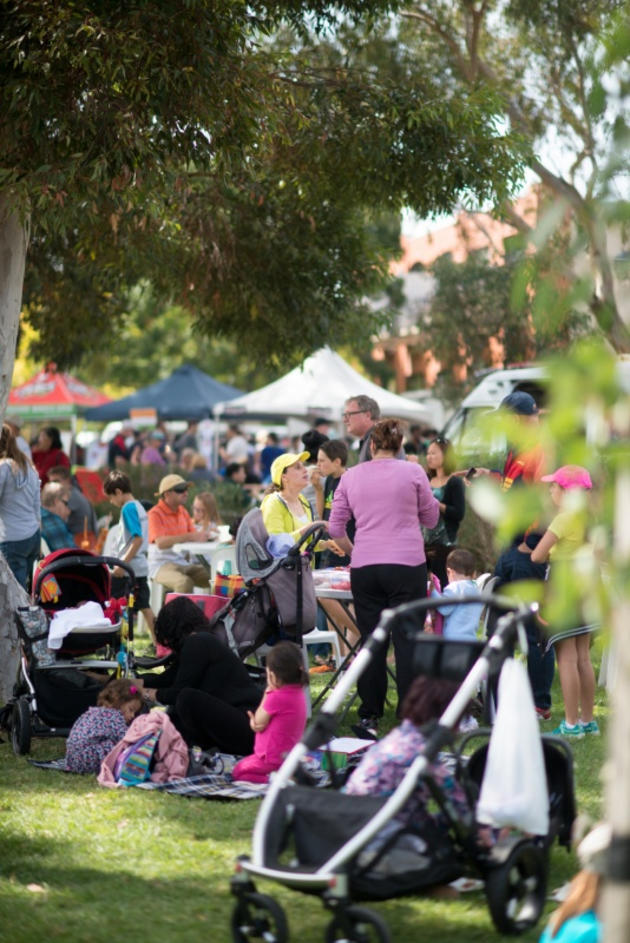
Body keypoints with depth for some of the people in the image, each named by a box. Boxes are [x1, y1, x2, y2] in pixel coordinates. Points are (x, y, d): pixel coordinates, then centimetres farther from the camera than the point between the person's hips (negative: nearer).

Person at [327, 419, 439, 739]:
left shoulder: (350, 476, 8)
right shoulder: (412, 472, 1)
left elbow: (335, 527, 12)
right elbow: (431, 518, 11)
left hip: (364, 568, 2)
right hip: (406, 565, -2)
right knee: (407, 641, 0)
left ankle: (369, 717, 9)